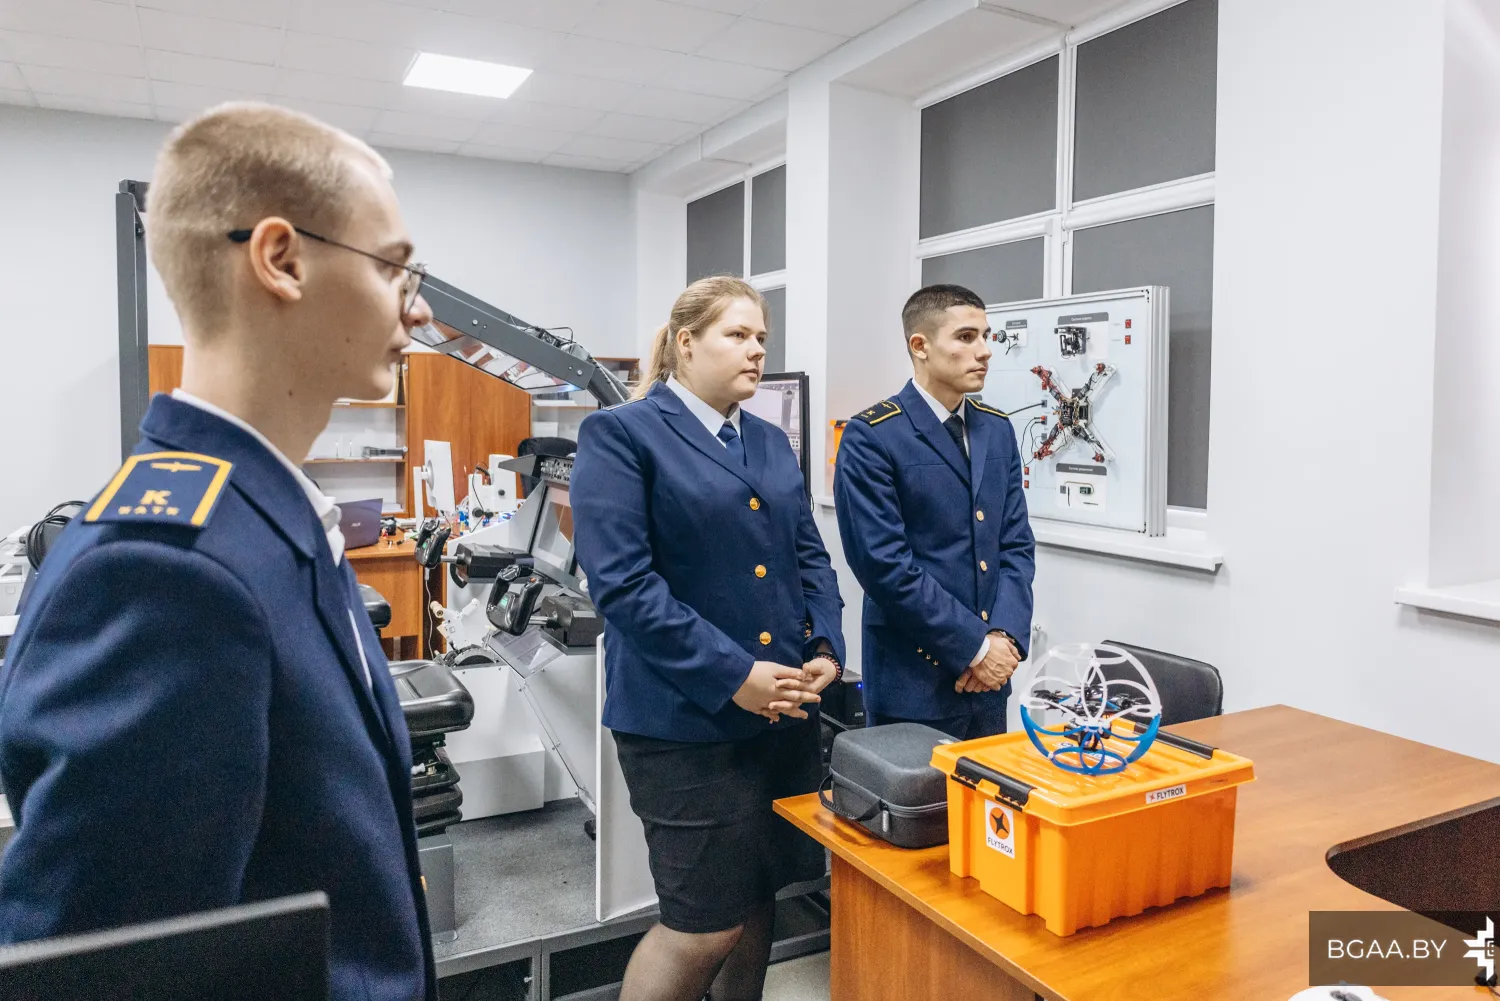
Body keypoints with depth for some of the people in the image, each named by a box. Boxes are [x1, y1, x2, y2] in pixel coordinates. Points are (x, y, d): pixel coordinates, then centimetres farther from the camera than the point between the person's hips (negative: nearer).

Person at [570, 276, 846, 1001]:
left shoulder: (771, 442, 13)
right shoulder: (622, 434, -9)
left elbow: (808, 553, 15)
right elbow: (621, 582, -17)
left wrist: (826, 647, -2)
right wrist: (732, 675, -19)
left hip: (786, 709, 7)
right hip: (686, 718, -7)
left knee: (757, 902, 17)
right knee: (706, 924, 2)